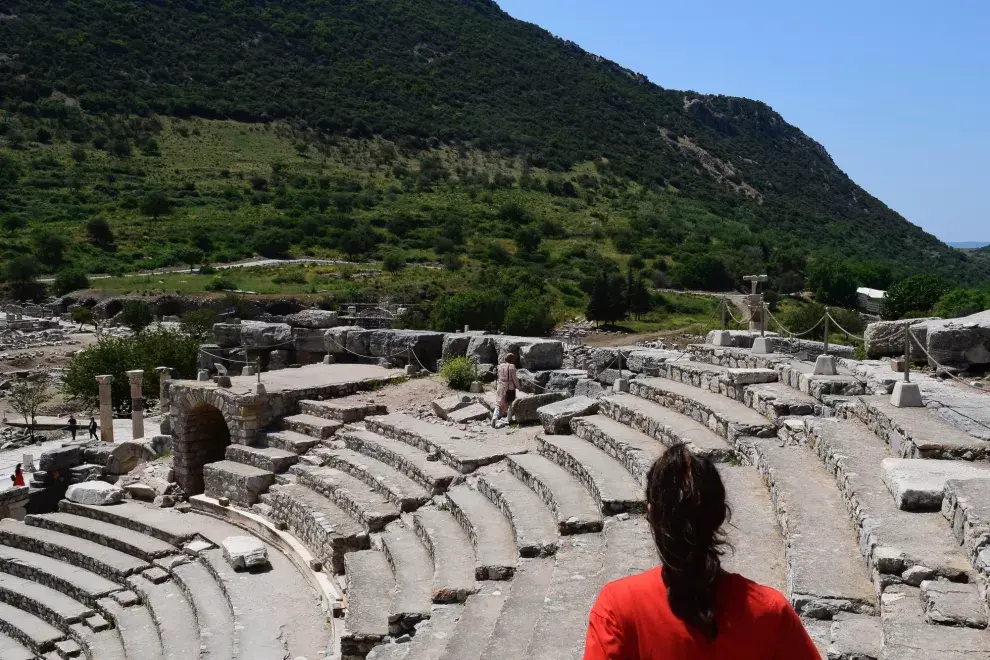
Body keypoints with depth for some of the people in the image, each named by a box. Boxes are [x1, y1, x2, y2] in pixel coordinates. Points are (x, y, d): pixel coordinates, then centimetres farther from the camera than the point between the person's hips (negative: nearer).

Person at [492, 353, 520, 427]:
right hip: (510, 387, -4)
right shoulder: (512, 367, -14)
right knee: (510, 403, 14)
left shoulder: (500, 366, 2)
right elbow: (514, 379, -11)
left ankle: (494, 417, -9)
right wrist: (518, 386, 2)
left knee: (499, 403, 9)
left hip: (501, 387, 4)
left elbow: (500, 377, 10)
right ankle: (508, 419, 21)